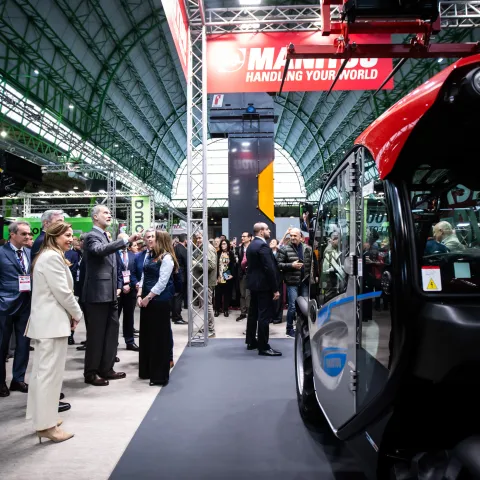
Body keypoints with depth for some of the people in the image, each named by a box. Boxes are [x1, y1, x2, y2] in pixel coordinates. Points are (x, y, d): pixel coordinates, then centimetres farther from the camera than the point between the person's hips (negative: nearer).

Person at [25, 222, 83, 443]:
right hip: (52, 321, -11)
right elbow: (62, 292, -19)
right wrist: (77, 314, -5)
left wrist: (71, 314, 11)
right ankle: (46, 425, 1)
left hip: (46, 320, 11)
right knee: (51, 372, -6)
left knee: (42, 371, 15)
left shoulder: (49, 256, 19)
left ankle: (41, 417, 25)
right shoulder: (52, 256, -15)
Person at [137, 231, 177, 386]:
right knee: (146, 334, 14)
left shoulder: (166, 258, -12)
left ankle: (160, 375, 10)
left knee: (159, 336, 0)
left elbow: (162, 283, -16)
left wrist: (148, 298, -14)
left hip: (159, 301, -8)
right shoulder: (149, 255, 12)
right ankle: (147, 370, 27)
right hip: (146, 300, 8)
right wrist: (139, 295, 1)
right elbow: (144, 276, 13)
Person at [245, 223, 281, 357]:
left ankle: (251, 342, 24)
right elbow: (269, 268, -21)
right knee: (264, 315, -6)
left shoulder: (252, 245, 13)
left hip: (254, 283, 10)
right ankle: (263, 347, -3)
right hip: (264, 285, -10)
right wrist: (275, 289, -18)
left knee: (253, 313, 15)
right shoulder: (263, 245, -17)